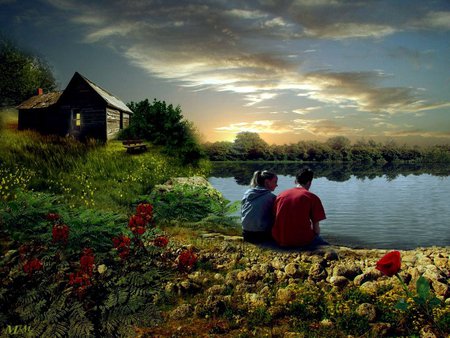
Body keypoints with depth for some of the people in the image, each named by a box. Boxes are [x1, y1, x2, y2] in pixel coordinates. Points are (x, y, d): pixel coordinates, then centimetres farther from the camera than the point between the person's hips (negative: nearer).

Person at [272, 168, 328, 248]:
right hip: (301, 241, -5)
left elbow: (274, 220, 12)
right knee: (325, 246, 21)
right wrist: (315, 237, 16)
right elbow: (316, 227, -5)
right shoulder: (312, 198, -4)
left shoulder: (280, 195, 7)